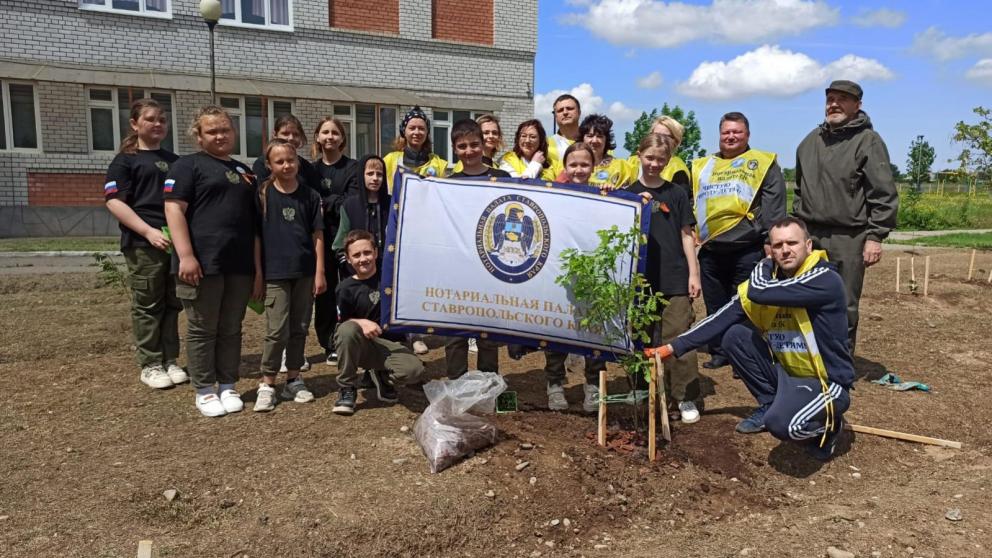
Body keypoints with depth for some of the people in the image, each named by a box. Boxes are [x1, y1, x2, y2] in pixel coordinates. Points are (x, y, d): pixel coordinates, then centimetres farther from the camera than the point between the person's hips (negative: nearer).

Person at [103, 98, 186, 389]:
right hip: (144, 244, -5)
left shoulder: (175, 161, 17)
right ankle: (150, 366, 10)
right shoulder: (125, 160, 1)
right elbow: (113, 201, -8)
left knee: (172, 304, 9)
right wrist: (149, 231, -18)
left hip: (177, 242, 5)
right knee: (148, 306, 0)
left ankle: (170, 361, 19)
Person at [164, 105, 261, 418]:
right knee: (202, 330, 2)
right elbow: (174, 208, -8)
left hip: (240, 265, 5)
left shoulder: (244, 173, 19)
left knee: (231, 330, 11)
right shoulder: (188, 165, 2)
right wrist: (185, 255, -18)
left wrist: (257, 267, 16)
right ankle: (204, 392, 13)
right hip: (204, 263, -5)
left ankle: (228, 387, 21)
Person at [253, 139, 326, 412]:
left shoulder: (310, 196, 4)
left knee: (299, 329, 10)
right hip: (275, 273, -2)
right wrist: (257, 272, -2)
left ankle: (293, 380, 22)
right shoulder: (262, 195, 0)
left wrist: (320, 272, 0)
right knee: (277, 331, -5)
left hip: (305, 272, 2)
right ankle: (267, 384, 9)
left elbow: (317, 235, 5)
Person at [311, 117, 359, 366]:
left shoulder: (353, 168, 4)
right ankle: (330, 346, 13)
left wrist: (324, 203, -6)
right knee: (324, 294, 4)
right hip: (321, 239, 2)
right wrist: (336, 202, -6)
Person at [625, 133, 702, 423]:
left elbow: (686, 235, 7)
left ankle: (686, 398, 6)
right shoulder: (629, 194, 7)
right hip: (640, 278, 1)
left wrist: (693, 273, 2)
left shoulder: (676, 193, 6)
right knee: (645, 340, 8)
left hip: (674, 279, -1)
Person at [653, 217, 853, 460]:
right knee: (734, 336, -8)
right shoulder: (767, 278, -1)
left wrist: (763, 267, -10)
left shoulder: (826, 279, -21)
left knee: (782, 424, -33)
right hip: (787, 374, 6)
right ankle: (769, 405, 9)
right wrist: (673, 347, -4)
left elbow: (759, 292, -33)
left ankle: (827, 425, 3)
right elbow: (721, 319, 0)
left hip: (826, 382, -6)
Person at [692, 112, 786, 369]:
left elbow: (774, 207, -3)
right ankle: (719, 353, 25)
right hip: (710, 250, 4)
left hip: (748, 249, -4)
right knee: (715, 306, 12)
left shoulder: (763, 164, 4)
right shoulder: (703, 166, 15)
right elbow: (690, 203, 22)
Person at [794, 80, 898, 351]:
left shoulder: (868, 141, -3)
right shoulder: (811, 140, 15)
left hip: (848, 239, -5)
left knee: (844, 307, 1)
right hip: (809, 235, 5)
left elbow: (884, 194, -8)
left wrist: (875, 236, -13)